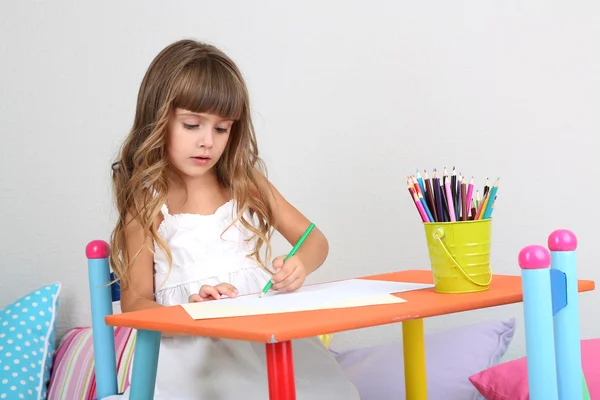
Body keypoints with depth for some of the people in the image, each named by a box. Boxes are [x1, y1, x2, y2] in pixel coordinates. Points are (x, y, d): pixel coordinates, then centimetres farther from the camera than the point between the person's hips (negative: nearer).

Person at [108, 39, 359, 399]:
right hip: (190, 348, -4)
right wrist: (191, 312, -21)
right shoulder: (147, 205, 0)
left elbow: (315, 241, 13)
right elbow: (135, 305, -1)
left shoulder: (247, 184, 11)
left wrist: (299, 266, -10)